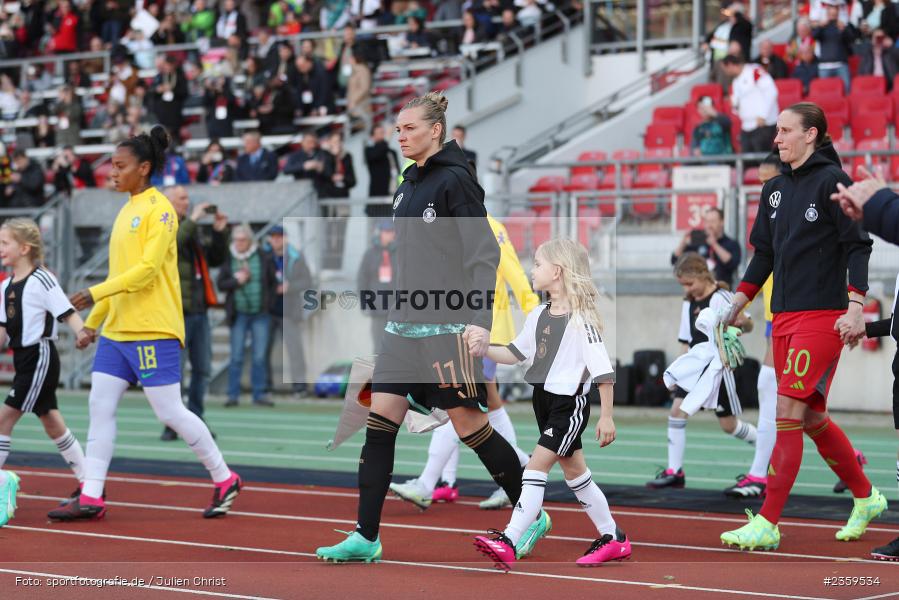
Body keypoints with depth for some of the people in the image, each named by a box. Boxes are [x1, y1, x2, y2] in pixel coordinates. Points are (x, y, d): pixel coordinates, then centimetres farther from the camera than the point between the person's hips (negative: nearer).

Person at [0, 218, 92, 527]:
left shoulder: (42, 279, -13)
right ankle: (88, 485, 24)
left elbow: (67, 311, -16)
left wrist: (81, 330, -30)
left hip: (40, 356, -9)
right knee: (51, 421, 14)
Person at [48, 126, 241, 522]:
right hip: (117, 330, 8)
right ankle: (91, 499, 3)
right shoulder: (126, 211, 15)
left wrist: (95, 293, -23)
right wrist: (94, 320, 19)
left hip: (154, 331, -8)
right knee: (100, 406, 1)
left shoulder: (159, 209, -10)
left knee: (169, 412, -4)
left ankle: (224, 480, 12)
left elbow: (147, 269, -19)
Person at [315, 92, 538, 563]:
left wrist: (480, 321, -21)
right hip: (406, 323, 8)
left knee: (469, 424, -2)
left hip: (448, 326, -8)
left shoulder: (454, 181, -9)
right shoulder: (408, 186, 14)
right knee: (379, 422, 0)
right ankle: (365, 538, 2)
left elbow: (484, 254, -14)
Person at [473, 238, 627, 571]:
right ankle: (613, 539, 26)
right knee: (574, 471, 15)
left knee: (536, 467, -15)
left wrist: (606, 417, -15)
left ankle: (509, 543, -19)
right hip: (545, 401, 9)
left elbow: (603, 370, -16)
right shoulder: (539, 316, 6)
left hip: (570, 403, -9)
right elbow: (515, 353, 16)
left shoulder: (581, 319, -18)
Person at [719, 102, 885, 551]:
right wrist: (734, 307, 15)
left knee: (789, 410, -13)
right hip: (784, 316, 8)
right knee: (812, 418, 11)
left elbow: (857, 246, -10)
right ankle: (866, 497, 30)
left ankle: (768, 525, -12)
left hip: (824, 316, -8)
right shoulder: (775, 189, 13)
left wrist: (855, 308, -18)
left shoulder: (832, 181, -7)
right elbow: (764, 254, 19)